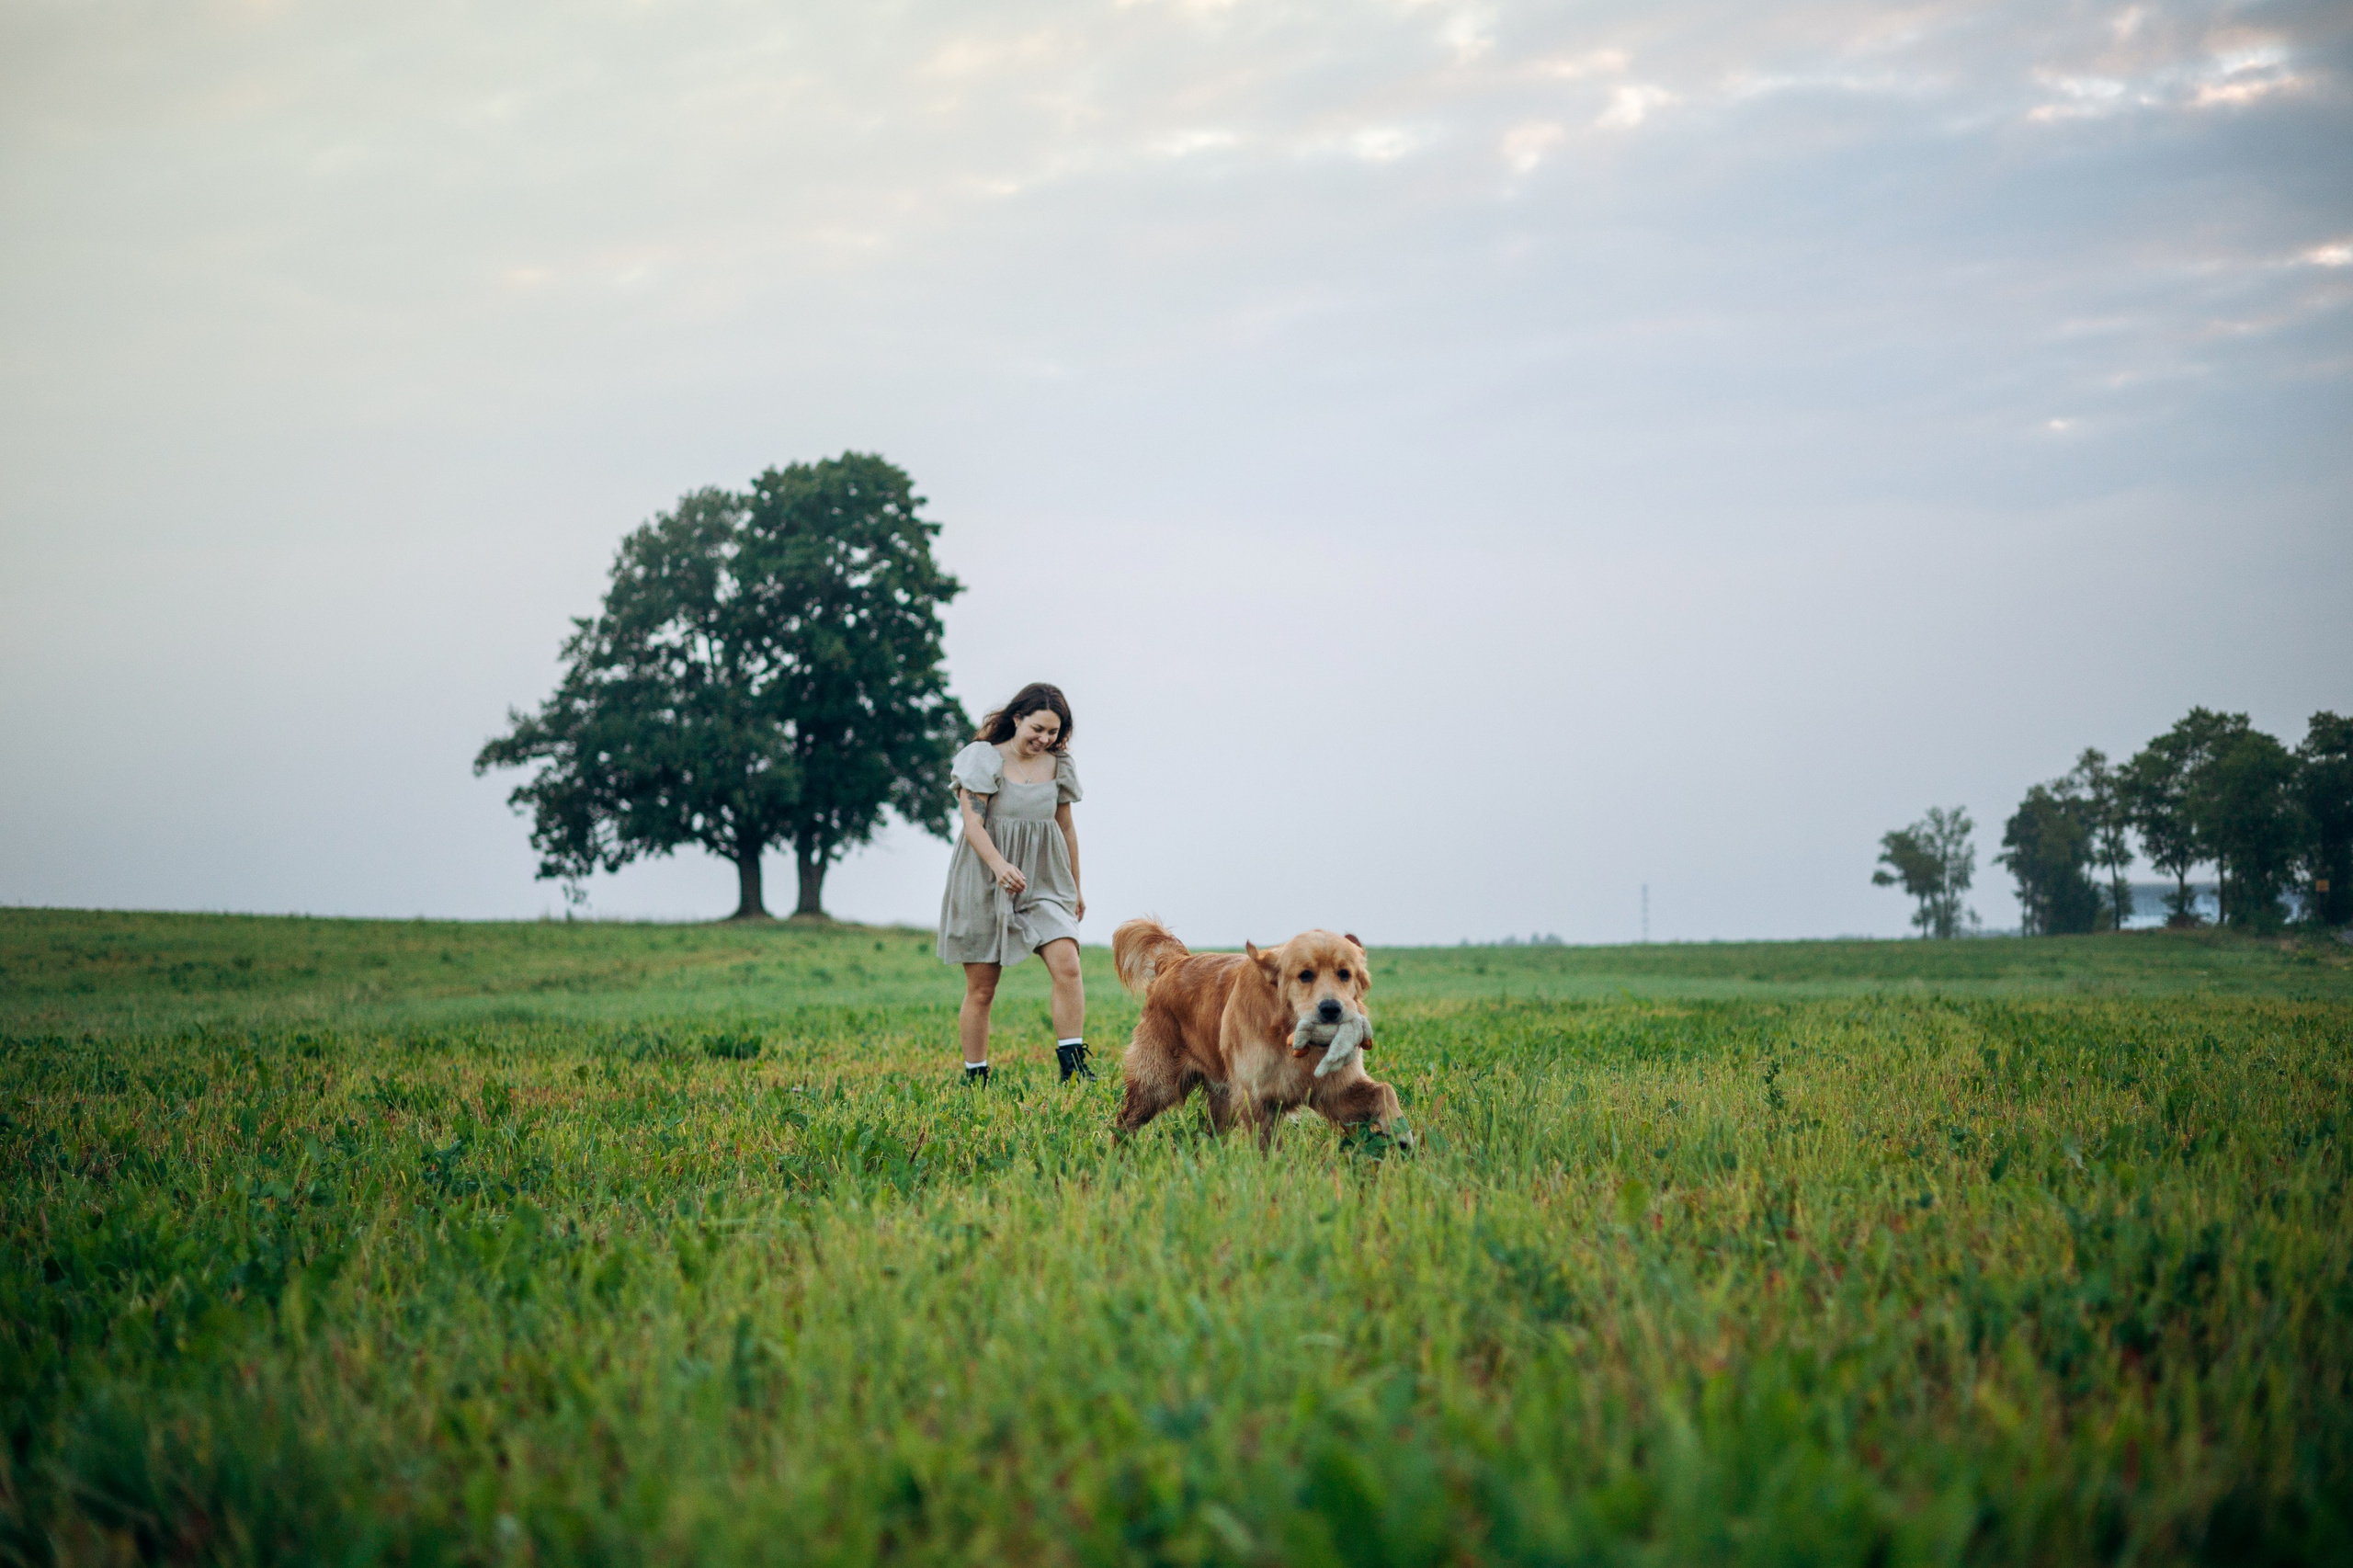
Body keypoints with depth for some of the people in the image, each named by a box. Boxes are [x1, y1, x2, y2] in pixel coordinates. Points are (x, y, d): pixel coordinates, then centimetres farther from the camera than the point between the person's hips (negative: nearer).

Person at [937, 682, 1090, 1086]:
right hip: (985, 881, -3)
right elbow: (972, 821, -15)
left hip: (1044, 881, 3)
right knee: (981, 987, 2)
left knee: (1067, 964, -18)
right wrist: (999, 864, -33)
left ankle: (1072, 1066, -16)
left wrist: (1075, 888, 24)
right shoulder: (984, 757, -6)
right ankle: (975, 1078, 13)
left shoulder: (1057, 765, 8)